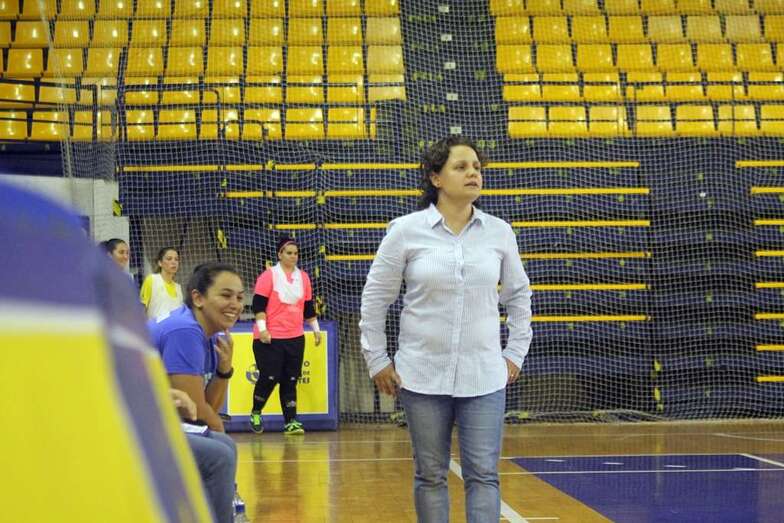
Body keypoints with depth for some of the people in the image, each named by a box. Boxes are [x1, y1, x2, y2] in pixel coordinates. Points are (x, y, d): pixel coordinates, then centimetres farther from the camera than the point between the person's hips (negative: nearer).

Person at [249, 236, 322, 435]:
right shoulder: (268, 276, -4)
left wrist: (316, 329, 16)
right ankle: (255, 414, 17)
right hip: (269, 338, -4)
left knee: (290, 380, 2)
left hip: (295, 338, 4)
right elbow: (258, 304, -8)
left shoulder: (303, 277, 11)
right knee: (269, 377, -5)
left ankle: (291, 422, 4)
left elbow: (308, 307, 18)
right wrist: (262, 328, -17)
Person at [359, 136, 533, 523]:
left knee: (483, 475, -2)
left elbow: (518, 295, 15)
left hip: (484, 378, 1)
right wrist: (377, 361, 2)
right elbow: (374, 299, 3)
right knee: (431, 476, 9)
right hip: (422, 376, -1)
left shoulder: (499, 233, 2)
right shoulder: (406, 230, -4)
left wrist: (515, 353, 11)